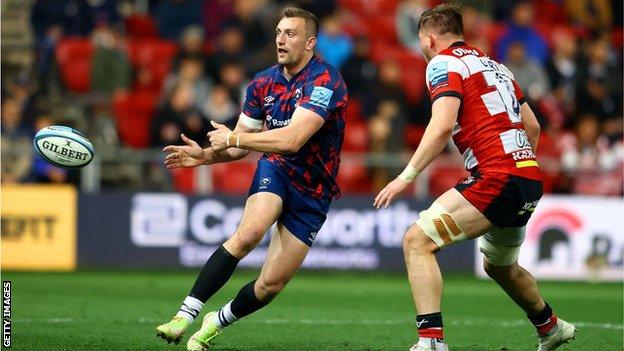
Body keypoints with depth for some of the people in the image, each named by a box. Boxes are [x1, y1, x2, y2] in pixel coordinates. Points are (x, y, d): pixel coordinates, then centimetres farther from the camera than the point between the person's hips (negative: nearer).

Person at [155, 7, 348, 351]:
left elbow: (292, 139, -30)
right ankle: (184, 315, -30)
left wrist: (233, 138, -21)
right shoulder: (263, 83, 3)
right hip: (275, 171, 2)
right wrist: (205, 155, -7)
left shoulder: (325, 80, -19)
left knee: (271, 284, -4)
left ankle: (216, 323, 24)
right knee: (248, 233, -30)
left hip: (313, 192, -2)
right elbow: (239, 147, 13)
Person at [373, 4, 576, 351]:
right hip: (530, 179, 9)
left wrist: (406, 176, -17)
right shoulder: (494, 65, 23)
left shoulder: (444, 63, -2)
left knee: (417, 241, -11)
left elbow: (442, 125, -18)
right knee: (500, 266, 31)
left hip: (496, 176, -9)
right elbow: (532, 126, 25)